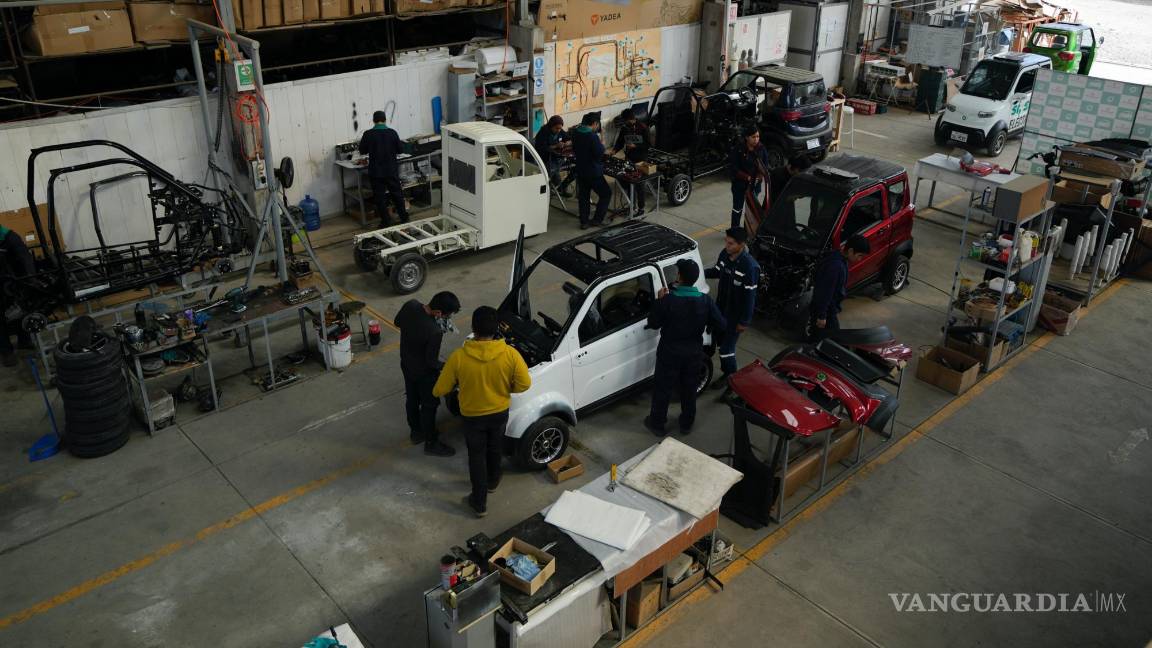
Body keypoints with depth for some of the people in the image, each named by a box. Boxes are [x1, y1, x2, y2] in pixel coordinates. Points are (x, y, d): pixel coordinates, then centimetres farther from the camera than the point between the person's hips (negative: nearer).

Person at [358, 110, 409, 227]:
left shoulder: (368, 134, -10)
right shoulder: (392, 133, -7)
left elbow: (362, 151, 1)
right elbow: (399, 149, 3)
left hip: (376, 172, -1)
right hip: (392, 170, 1)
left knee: (380, 197, 7)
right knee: (397, 194, 15)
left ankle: (385, 222, 10)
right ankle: (404, 218, 23)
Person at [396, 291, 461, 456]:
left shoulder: (410, 305, -20)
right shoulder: (434, 332, -38)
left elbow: (397, 322, 1)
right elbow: (431, 362, -24)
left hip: (406, 364, 7)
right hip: (424, 372, -7)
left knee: (412, 399, 26)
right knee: (429, 405, 15)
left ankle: (416, 432, 48)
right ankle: (431, 444, 32)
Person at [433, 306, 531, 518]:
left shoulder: (459, 356, -25)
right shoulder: (510, 354, -23)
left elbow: (440, 390, -15)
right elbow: (524, 384, -14)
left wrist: (455, 382, 8)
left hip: (472, 415, -2)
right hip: (500, 412, 2)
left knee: (477, 456, 17)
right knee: (495, 449, 28)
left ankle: (479, 503, 27)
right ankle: (492, 481, 52)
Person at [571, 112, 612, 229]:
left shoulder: (576, 133, 2)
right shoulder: (593, 136, -23)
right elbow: (599, 153, -23)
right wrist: (602, 145, -7)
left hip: (580, 170, 7)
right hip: (593, 172, -7)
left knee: (583, 196, 15)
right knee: (606, 193, 8)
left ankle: (584, 222, 17)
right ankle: (597, 219, 6)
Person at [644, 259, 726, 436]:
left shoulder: (668, 300, -23)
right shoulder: (706, 301, -14)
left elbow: (653, 323, -11)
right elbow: (721, 325, -7)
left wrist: (660, 301, -1)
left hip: (670, 352, -3)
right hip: (694, 353, 3)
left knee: (662, 388, 15)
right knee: (689, 389, 21)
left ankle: (657, 424, 29)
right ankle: (686, 424, 36)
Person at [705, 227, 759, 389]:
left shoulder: (750, 266, -30)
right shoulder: (724, 254, -9)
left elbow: (750, 296, -23)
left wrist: (745, 321, -18)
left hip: (736, 312, -7)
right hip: (721, 306, 7)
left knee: (727, 347, 3)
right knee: (720, 338, 23)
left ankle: (730, 376, 28)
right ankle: (726, 367, 47)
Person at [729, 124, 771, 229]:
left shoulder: (761, 149, -5)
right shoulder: (738, 149, -16)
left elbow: (765, 164, 4)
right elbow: (733, 166, -14)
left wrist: (760, 175, -15)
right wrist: (746, 177, -20)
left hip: (755, 184, 3)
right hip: (739, 183, -3)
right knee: (738, 208, 7)